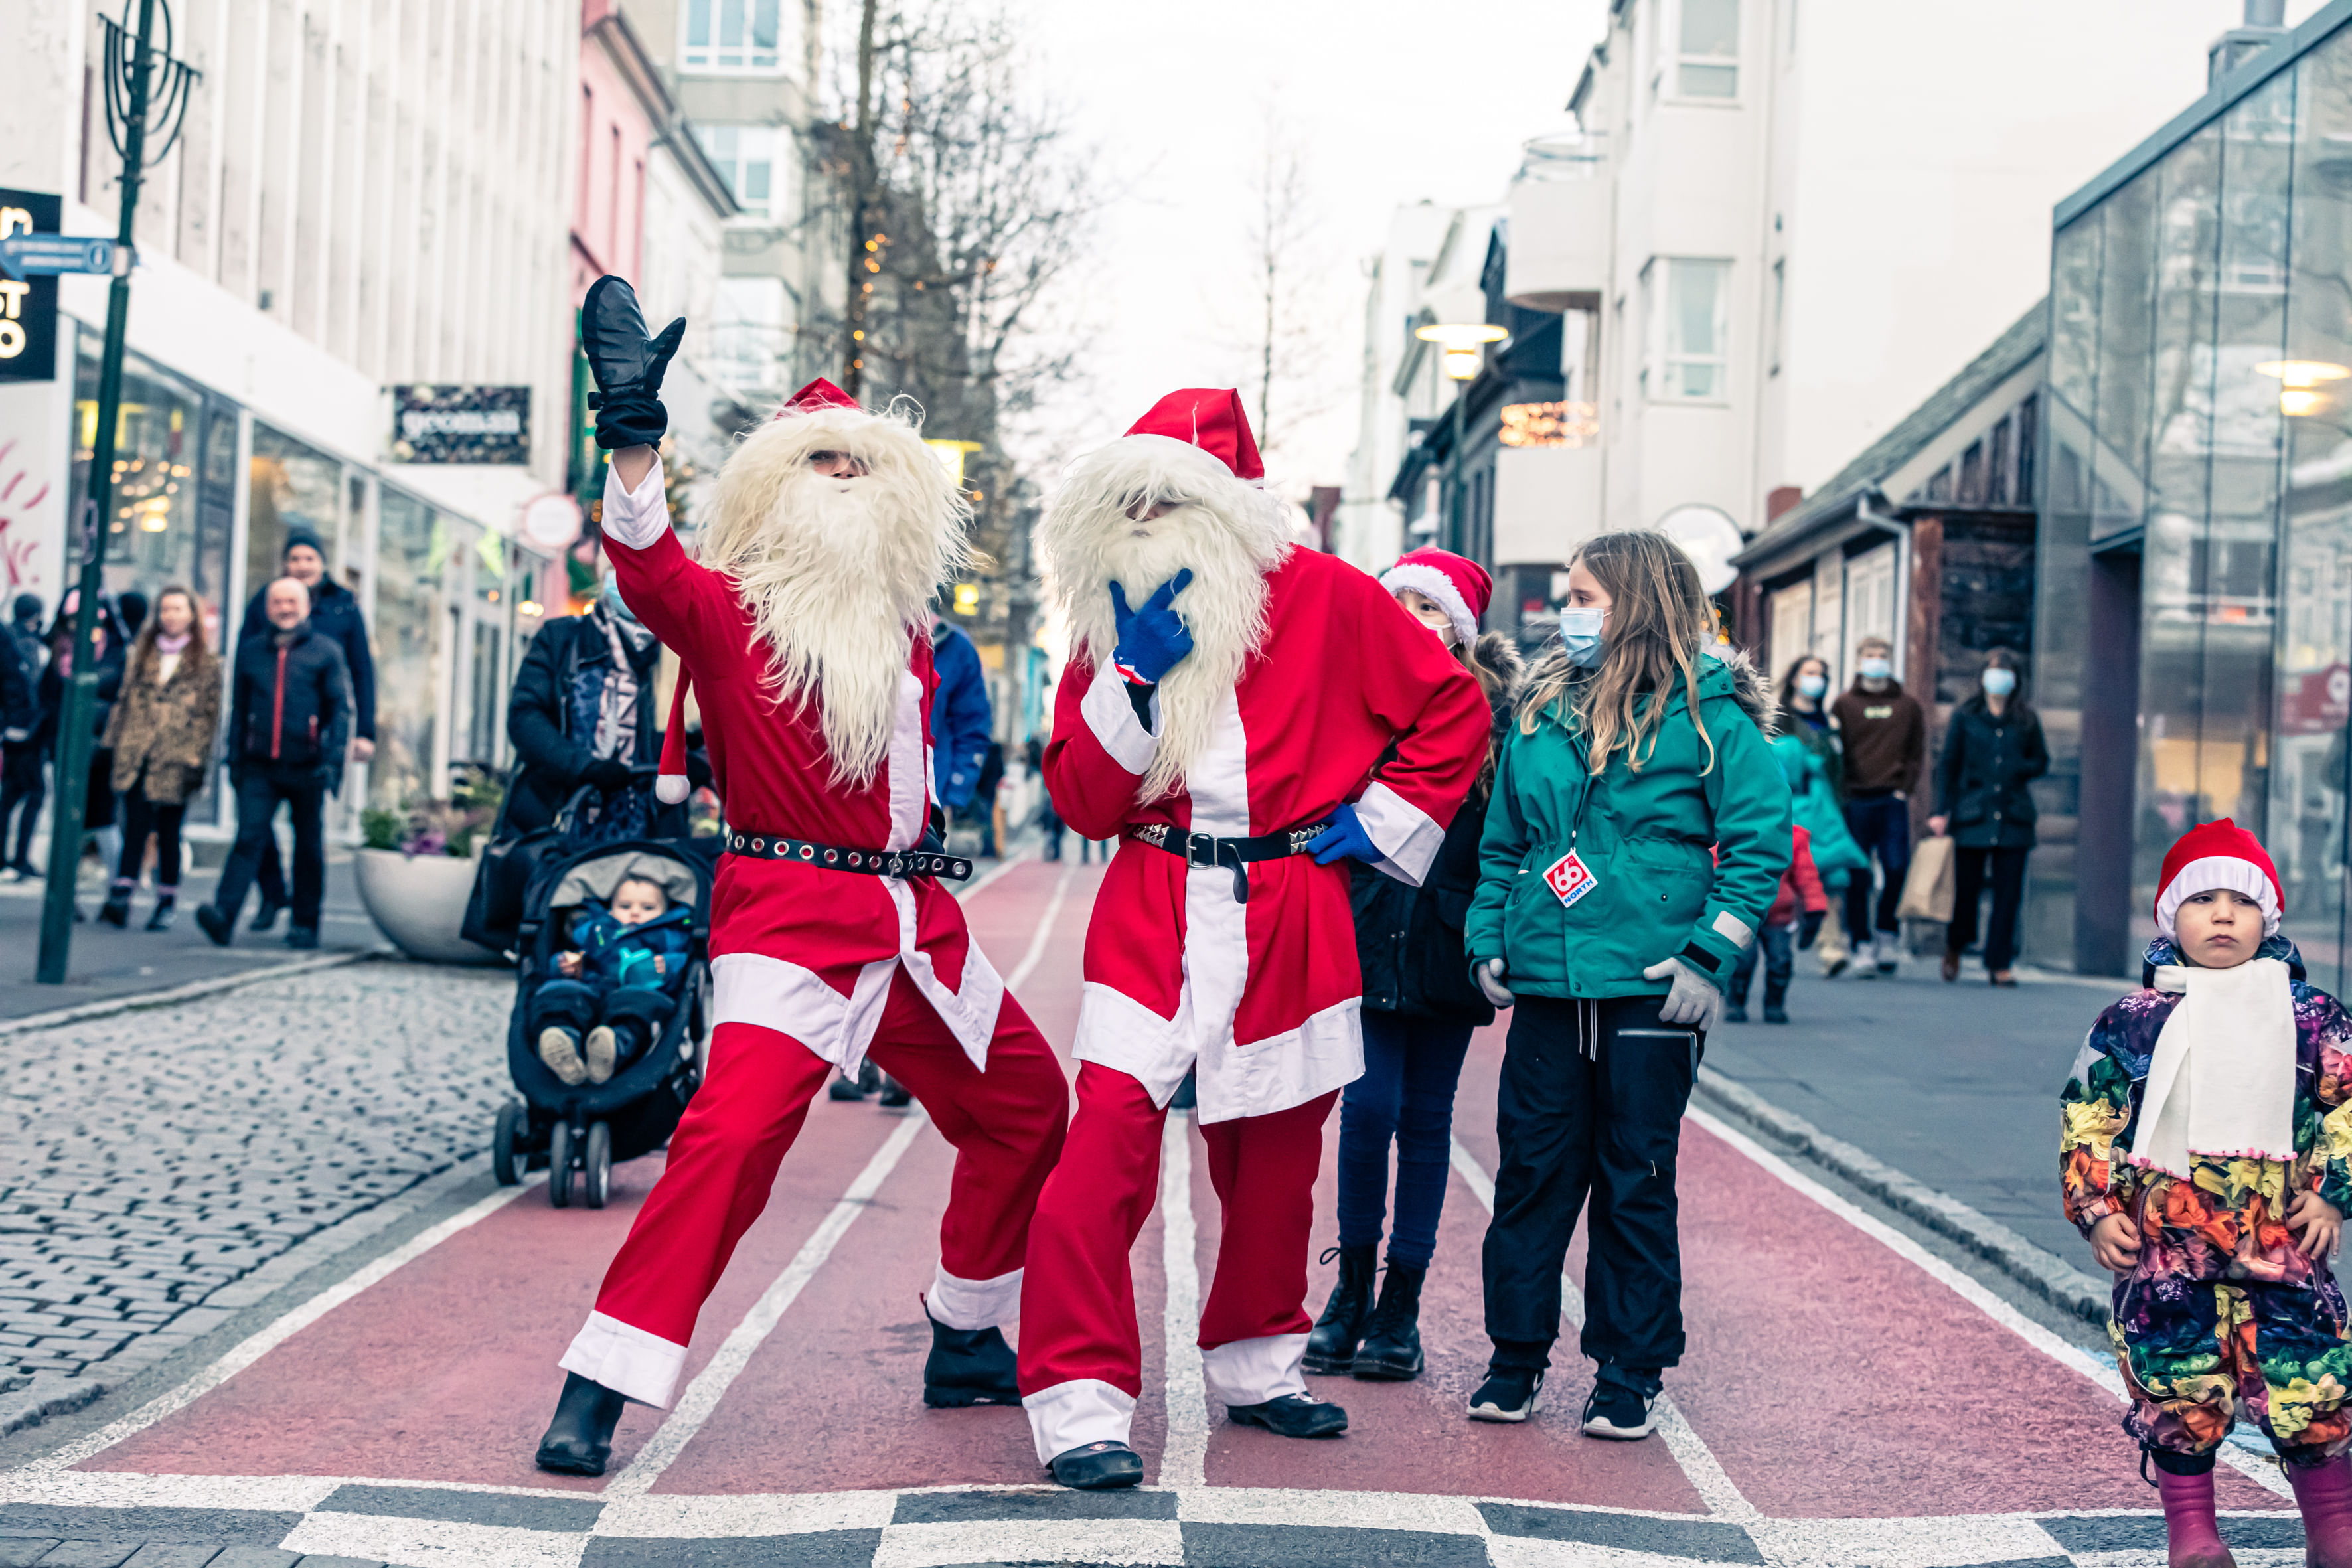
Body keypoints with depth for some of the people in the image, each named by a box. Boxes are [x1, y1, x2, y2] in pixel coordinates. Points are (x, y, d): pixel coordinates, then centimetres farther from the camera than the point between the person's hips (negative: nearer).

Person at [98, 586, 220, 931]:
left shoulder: (206, 663, 5)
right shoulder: (142, 654, 17)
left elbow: (209, 715, 1)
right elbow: (125, 701, 17)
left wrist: (197, 759, -6)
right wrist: (112, 744, 10)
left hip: (175, 761, -2)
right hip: (135, 758, 2)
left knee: (169, 832, 3)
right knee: (135, 827, -8)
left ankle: (167, 904, 11)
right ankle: (121, 896, -13)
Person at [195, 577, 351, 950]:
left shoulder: (326, 650, 3)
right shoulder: (250, 651, 12)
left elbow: (340, 708, 0)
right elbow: (239, 709, 17)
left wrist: (332, 761, -10)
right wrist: (235, 759, 12)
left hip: (306, 767, -1)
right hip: (259, 768, 1)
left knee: (309, 846, 7)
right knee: (249, 837, -12)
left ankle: (305, 924, 17)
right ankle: (224, 916, -23)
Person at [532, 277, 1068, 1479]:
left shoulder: (900, 627, 14)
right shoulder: (729, 610, -5)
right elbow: (648, 571, -27)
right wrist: (631, 430, -40)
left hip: (913, 919, 8)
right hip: (789, 916, -7)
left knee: (1026, 1103, 16)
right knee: (734, 1128, -24)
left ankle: (969, 1344, 34)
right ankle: (598, 1391, -17)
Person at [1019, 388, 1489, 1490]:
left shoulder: (1323, 599, 0)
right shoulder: (1114, 623, 7)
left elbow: (1452, 708, 7)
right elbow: (1082, 801, -1)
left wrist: (1381, 825, 2)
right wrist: (1133, 676, -12)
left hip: (1289, 915, 0)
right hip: (1151, 914, 0)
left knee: (1276, 1155, 12)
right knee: (1109, 1136, -15)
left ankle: (1255, 1364, 33)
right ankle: (1079, 1401, -11)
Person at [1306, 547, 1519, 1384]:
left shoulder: (1493, 711, 3)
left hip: (1448, 940, 0)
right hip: (1364, 933, 0)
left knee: (1427, 1115, 6)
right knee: (1371, 1103, -8)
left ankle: (1401, 1305, 16)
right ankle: (1352, 1289, 11)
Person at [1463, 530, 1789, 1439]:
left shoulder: (1708, 714, -4)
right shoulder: (1542, 712, 11)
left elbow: (1760, 842, -6)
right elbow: (1502, 845, 18)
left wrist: (1709, 955, -13)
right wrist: (1489, 941, 8)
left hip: (1651, 990, -4)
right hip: (1546, 987, 4)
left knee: (1636, 1184, 5)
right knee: (1532, 1174, 6)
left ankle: (1629, 1374, 15)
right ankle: (1516, 1358, 18)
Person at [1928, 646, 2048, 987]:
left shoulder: (2027, 720, 12)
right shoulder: (1965, 716, 7)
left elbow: (2042, 762, 18)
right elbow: (1948, 765, 6)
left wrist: (2018, 770, -4)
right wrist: (1942, 811, -1)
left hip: (2013, 817, 2)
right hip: (1972, 815, -1)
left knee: (2009, 893, -3)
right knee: (1966, 888, -1)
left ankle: (1999, 963, 4)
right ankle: (1954, 948, 25)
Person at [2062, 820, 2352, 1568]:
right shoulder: (2131, 1023, 2)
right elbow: (2087, 1118, 6)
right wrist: (2097, 1209, 0)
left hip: (2281, 1245, 0)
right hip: (2165, 1245, 0)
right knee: (2178, 1390, 5)